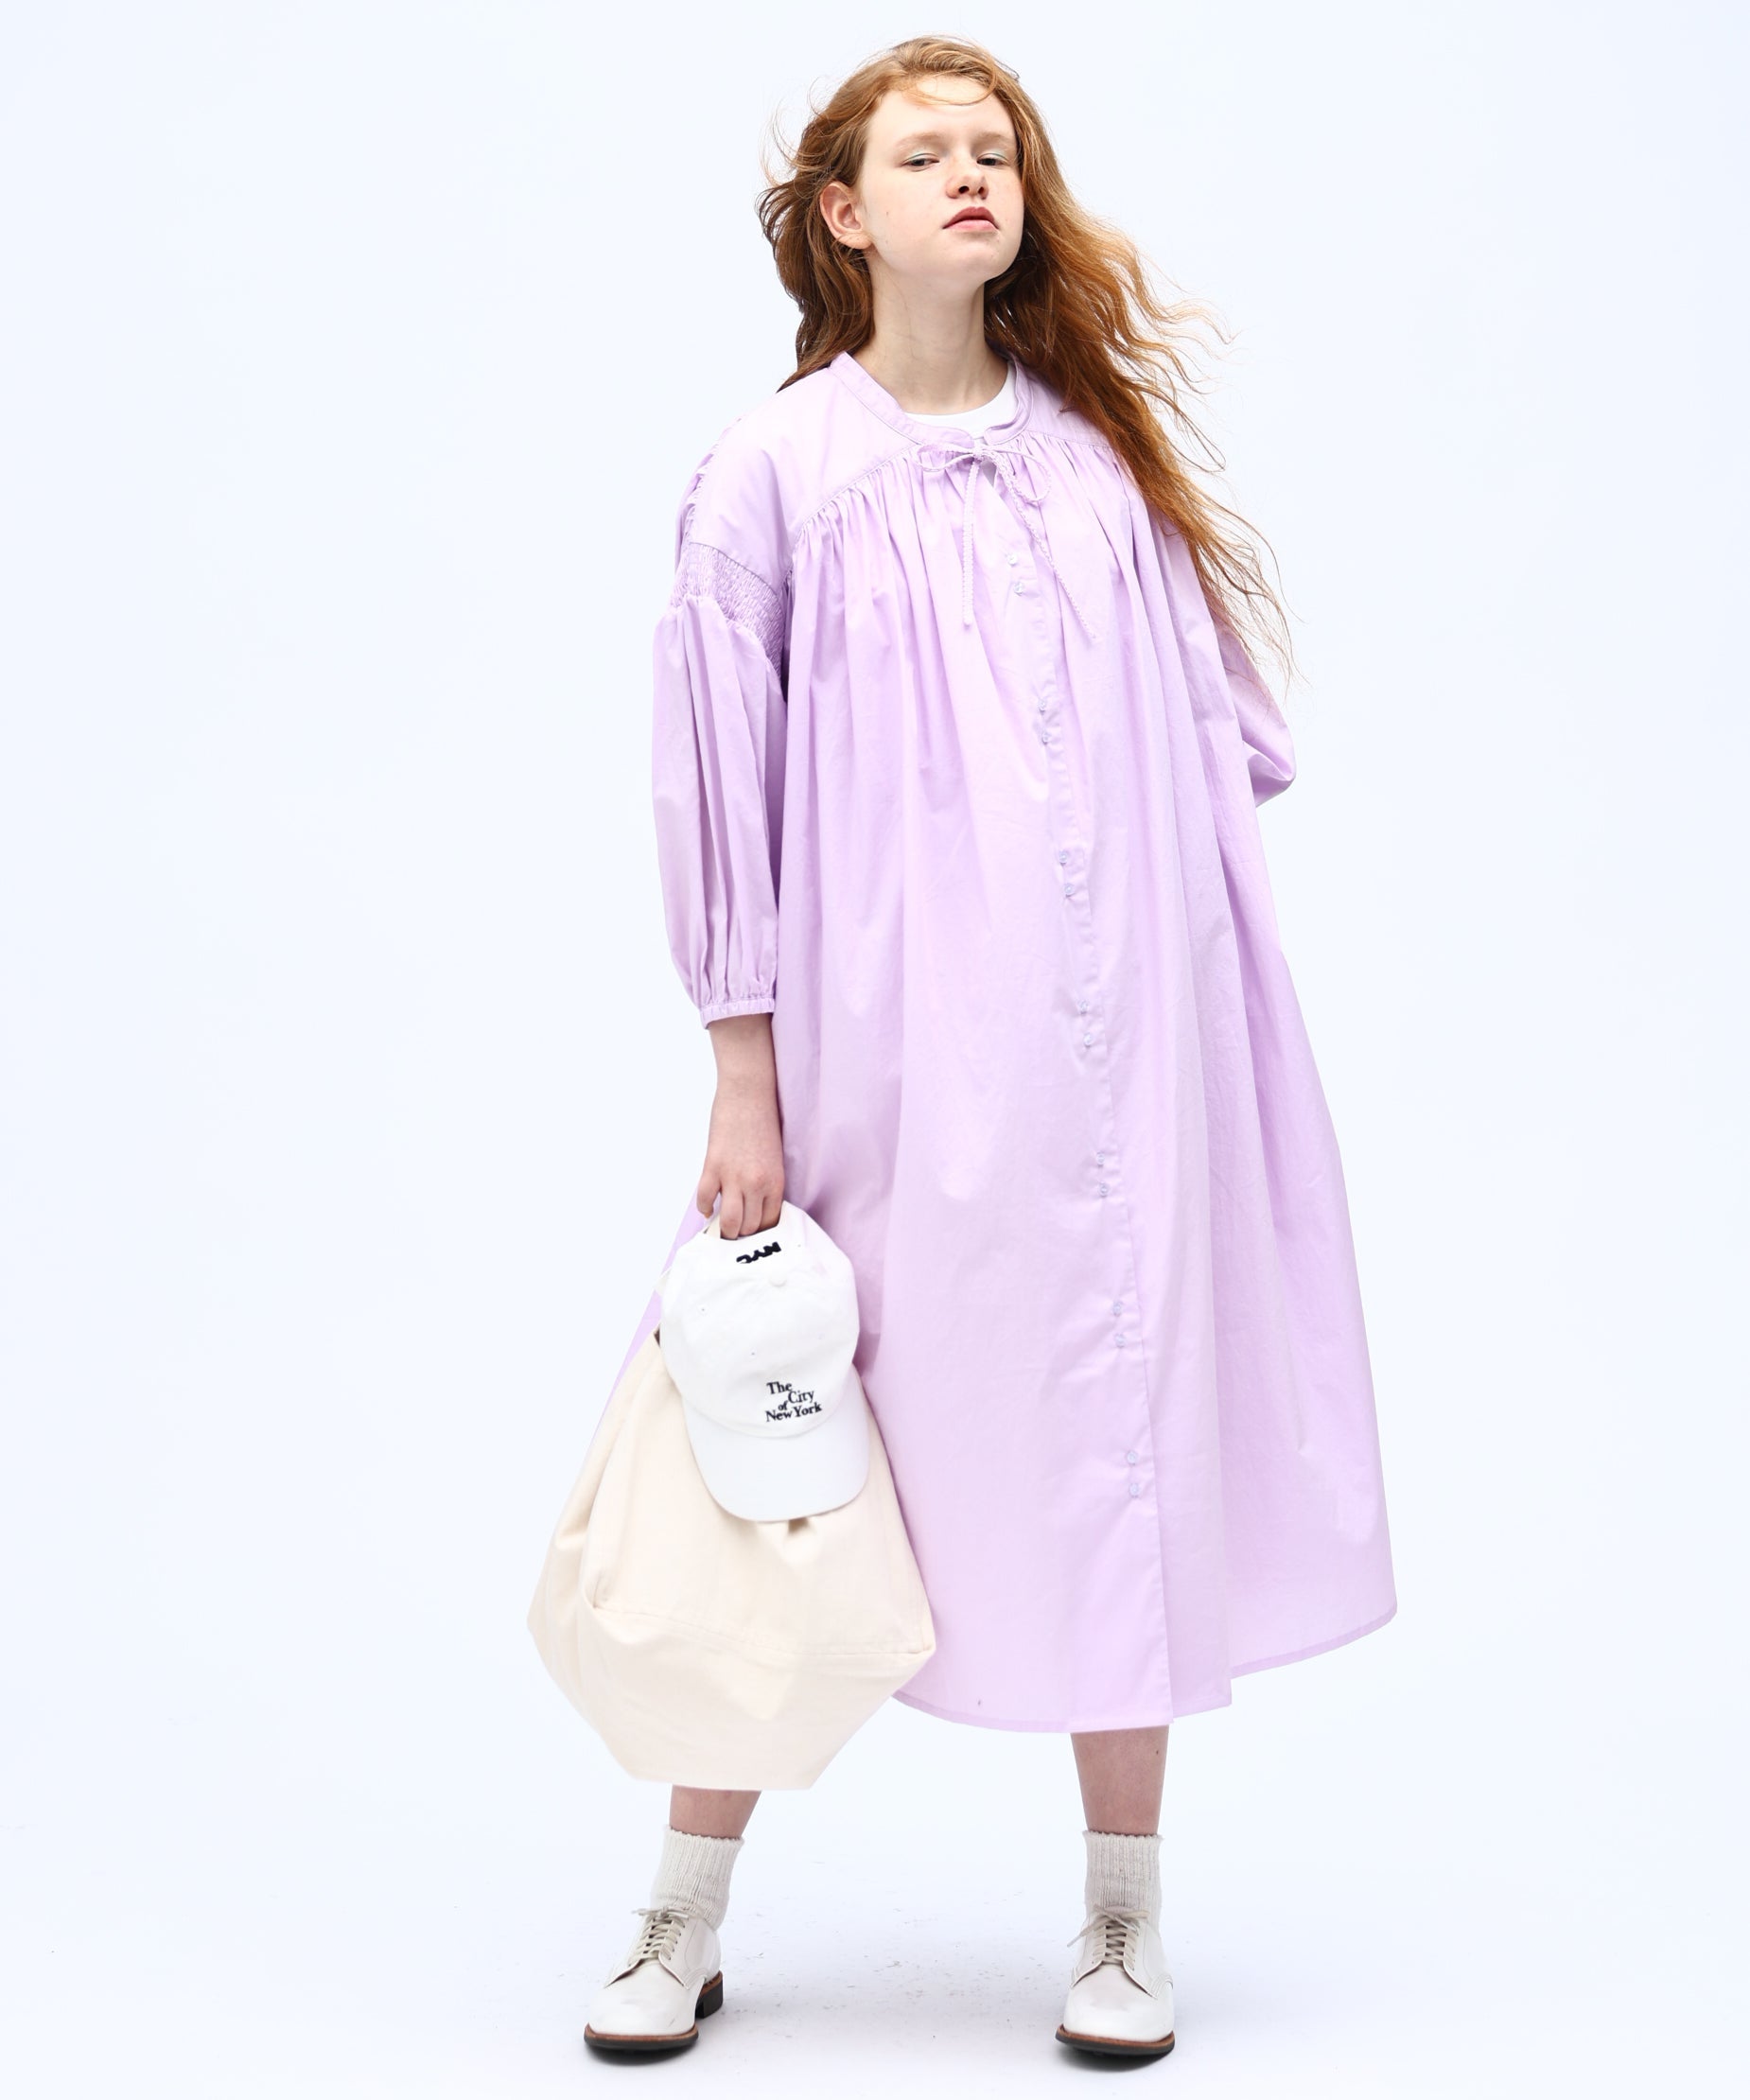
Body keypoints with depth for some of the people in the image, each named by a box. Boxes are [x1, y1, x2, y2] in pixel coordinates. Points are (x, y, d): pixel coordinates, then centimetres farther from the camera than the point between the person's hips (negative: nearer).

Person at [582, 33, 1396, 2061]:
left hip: (1118, 1036, 3)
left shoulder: (1104, 448, 10)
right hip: (885, 1041, -3)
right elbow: (719, 786, -2)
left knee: (1120, 1434, 7)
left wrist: (1214, 1019, 7)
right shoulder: (774, 468, -1)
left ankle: (1126, 1914, 23)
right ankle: (686, 1917, 20)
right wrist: (745, 1081, -6)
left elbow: (1213, 746, 13)